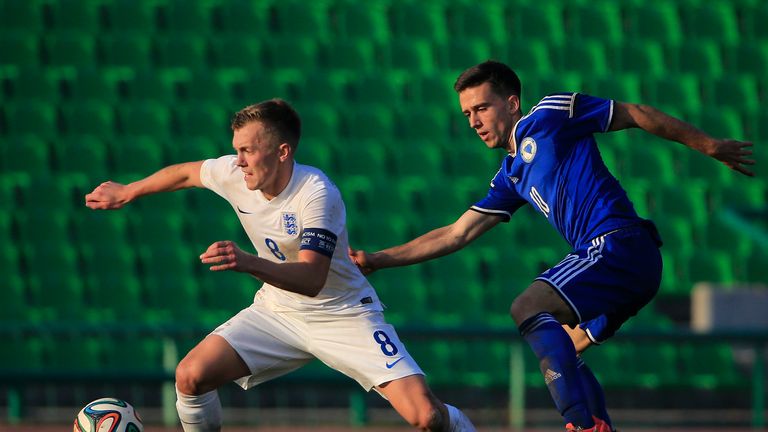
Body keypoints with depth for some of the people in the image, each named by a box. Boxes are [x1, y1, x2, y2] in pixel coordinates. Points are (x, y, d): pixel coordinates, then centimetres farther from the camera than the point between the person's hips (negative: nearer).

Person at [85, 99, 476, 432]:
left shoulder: (316, 193, -28)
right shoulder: (233, 174, -11)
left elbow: (312, 279, -38)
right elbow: (185, 172, 13)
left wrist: (248, 263, -53)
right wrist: (125, 193, 26)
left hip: (343, 314, -5)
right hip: (279, 309, 5)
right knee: (191, 377, -14)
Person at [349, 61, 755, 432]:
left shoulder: (547, 117, 0)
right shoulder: (511, 176, 23)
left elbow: (634, 114, 5)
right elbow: (456, 234, 25)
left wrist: (708, 145, 8)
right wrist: (376, 260, 21)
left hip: (620, 243, -9)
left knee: (530, 308, -20)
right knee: (556, 356, 15)